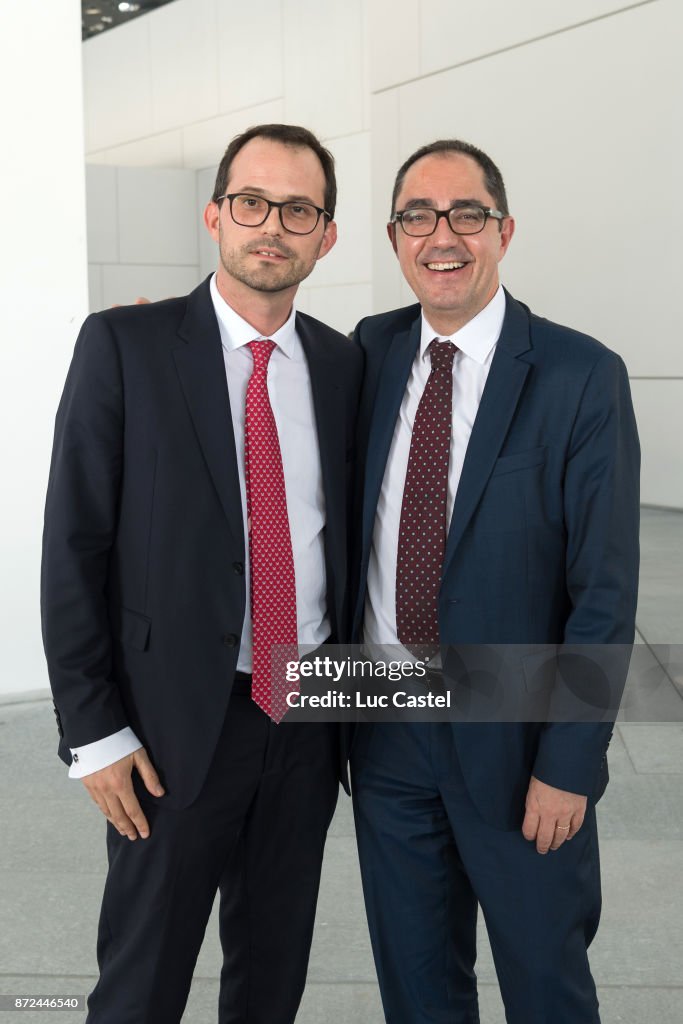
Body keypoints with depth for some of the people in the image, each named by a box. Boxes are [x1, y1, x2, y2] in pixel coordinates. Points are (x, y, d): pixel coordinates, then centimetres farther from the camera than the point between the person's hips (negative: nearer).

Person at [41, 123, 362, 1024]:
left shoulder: (342, 364, 4)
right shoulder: (124, 345, -8)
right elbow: (74, 546, -9)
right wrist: (95, 731, -10)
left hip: (308, 717, 4)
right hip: (177, 722, -3)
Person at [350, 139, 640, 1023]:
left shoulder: (582, 378, -12)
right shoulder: (371, 352, 1)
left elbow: (605, 590, -12)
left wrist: (568, 763, -13)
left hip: (512, 730, -3)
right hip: (385, 720, 4)